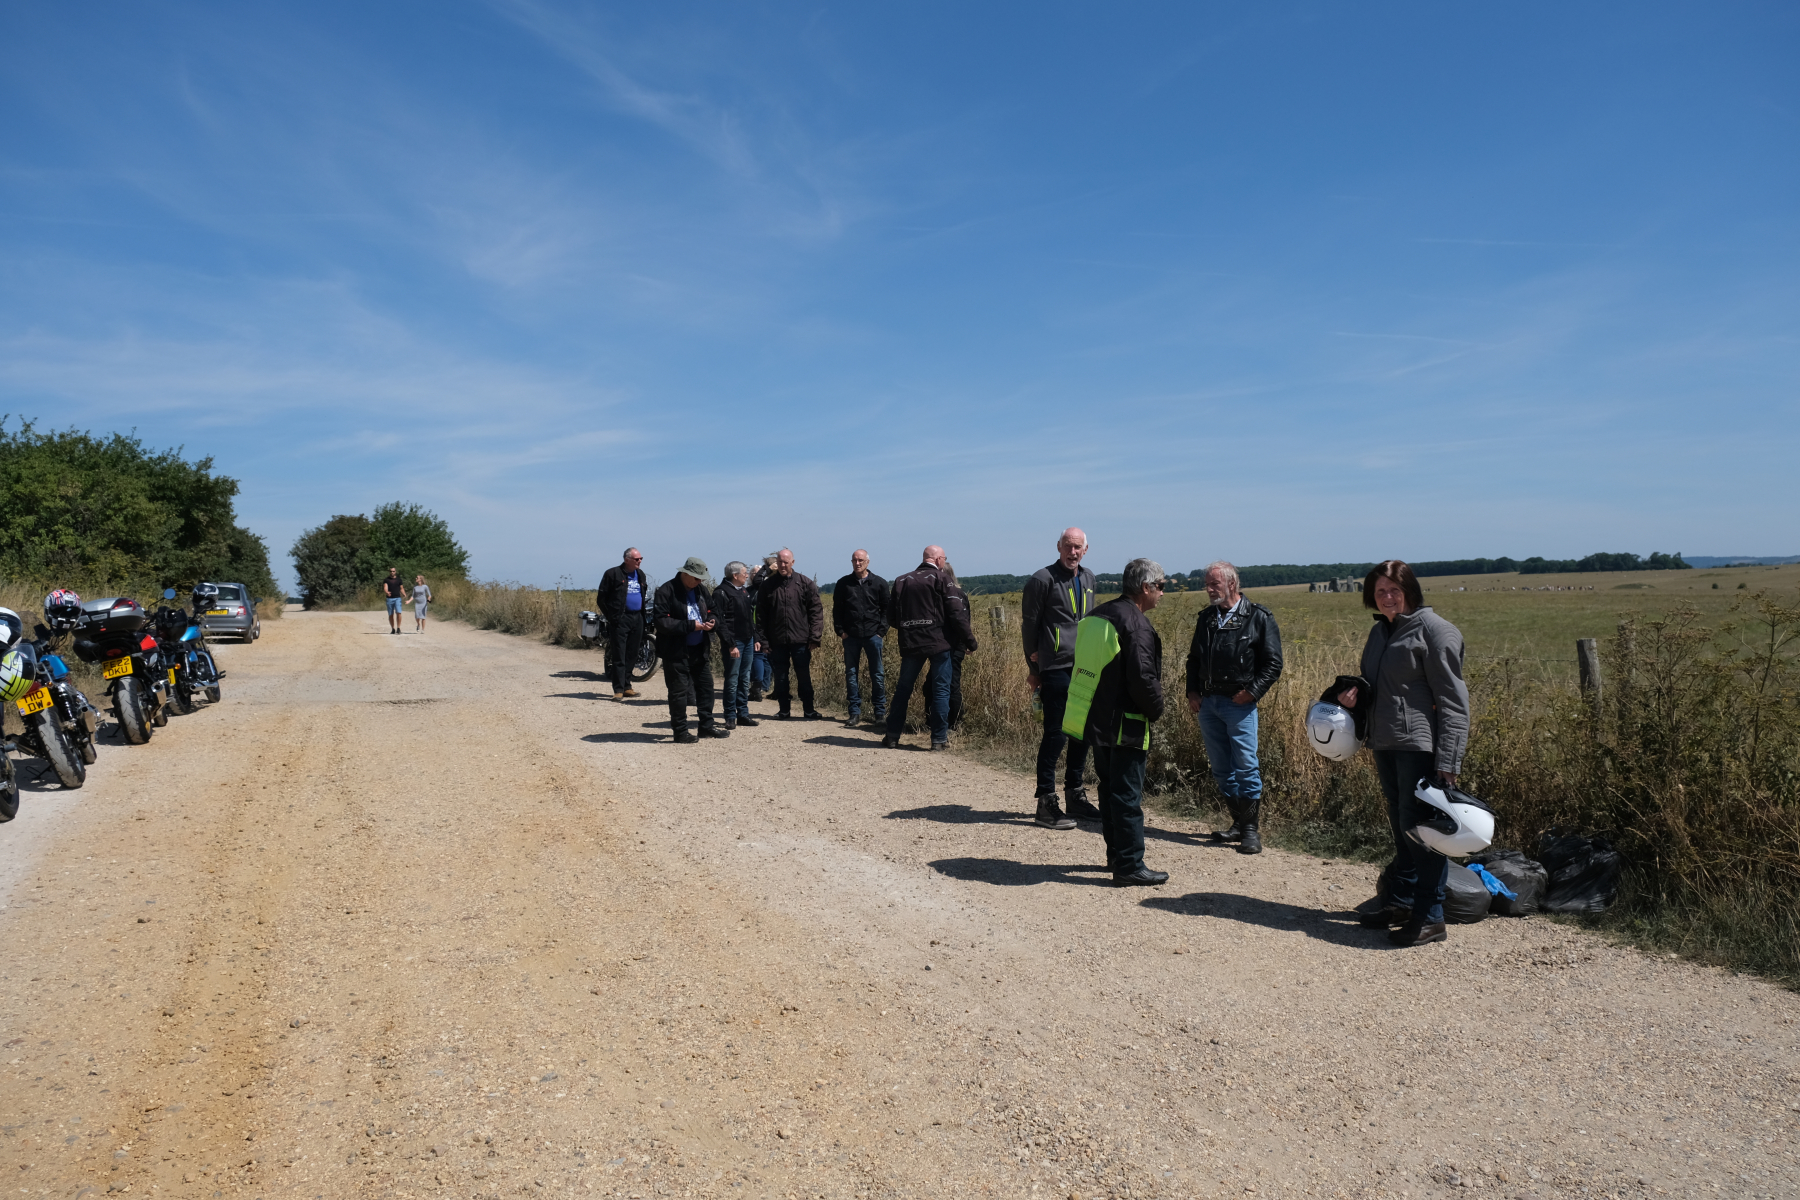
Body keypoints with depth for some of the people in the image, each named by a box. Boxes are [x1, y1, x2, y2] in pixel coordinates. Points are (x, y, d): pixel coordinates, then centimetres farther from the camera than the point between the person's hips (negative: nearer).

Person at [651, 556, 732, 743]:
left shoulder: (702, 590, 6)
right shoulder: (666, 592, -14)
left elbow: (712, 613, 15)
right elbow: (661, 622, -20)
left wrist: (712, 621, -10)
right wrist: (691, 625, -22)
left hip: (699, 648, 7)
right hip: (676, 651, -6)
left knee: (705, 686, 13)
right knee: (679, 692, 1)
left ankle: (707, 725, 26)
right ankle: (680, 731, 12)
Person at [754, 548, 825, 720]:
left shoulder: (805, 584, 1)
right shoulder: (767, 586, 5)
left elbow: (816, 610, -1)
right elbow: (761, 615, 6)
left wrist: (814, 637, -7)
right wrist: (763, 639, 0)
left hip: (801, 641, -1)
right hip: (777, 641, 2)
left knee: (804, 677, 5)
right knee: (780, 678, 8)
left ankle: (809, 711, 14)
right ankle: (784, 710, 19)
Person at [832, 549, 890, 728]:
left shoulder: (879, 583, 4)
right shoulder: (843, 583, 7)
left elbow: (886, 608, 5)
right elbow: (837, 609, 10)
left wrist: (882, 630, -4)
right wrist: (840, 630, 0)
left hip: (873, 635, -1)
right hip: (851, 636, 1)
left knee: (877, 673, 2)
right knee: (851, 673, 2)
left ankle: (880, 712, 10)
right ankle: (855, 712, 9)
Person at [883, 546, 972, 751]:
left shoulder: (901, 581, 9)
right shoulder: (941, 579, -4)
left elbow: (892, 618, 10)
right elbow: (956, 613, -9)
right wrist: (969, 638, -3)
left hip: (910, 644, 4)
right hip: (938, 642, -4)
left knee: (903, 688, 12)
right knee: (941, 690, 3)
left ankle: (892, 736, 14)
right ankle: (939, 739, 3)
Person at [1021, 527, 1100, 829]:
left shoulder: (1088, 579, 15)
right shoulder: (1043, 580, -7)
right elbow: (1029, 624, -3)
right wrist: (1033, 667, -2)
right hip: (1056, 668, -7)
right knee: (1055, 735, -5)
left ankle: (1075, 795, 25)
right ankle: (1046, 803, 2)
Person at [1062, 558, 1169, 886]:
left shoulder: (1096, 616, 9)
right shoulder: (1136, 625, -19)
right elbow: (1144, 680, -22)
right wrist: (1155, 711, -3)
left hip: (1094, 720, 9)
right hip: (1125, 726, -9)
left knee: (1110, 788, 19)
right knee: (1127, 796, -1)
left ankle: (1116, 854, 29)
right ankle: (1129, 867, 5)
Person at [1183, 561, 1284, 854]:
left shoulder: (1259, 618, -2)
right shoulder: (1206, 617, 13)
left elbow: (1273, 663, -3)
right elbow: (1194, 659, 20)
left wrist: (1252, 691, -12)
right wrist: (1192, 692, 7)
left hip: (1239, 703, -6)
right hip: (1207, 703, 6)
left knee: (1246, 765, -9)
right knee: (1221, 768, 9)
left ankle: (1252, 830, -1)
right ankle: (1238, 823, 20)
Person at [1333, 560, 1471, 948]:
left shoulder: (1433, 630, -10)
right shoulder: (1379, 632, 16)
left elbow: (1452, 701, -13)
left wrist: (1448, 760, -19)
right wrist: (1354, 697, 3)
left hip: (1419, 746, -8)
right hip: (1385, 745, 8)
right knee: (1400, 827, 16)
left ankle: (1430, 916, 2)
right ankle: (1401, 901, 26)